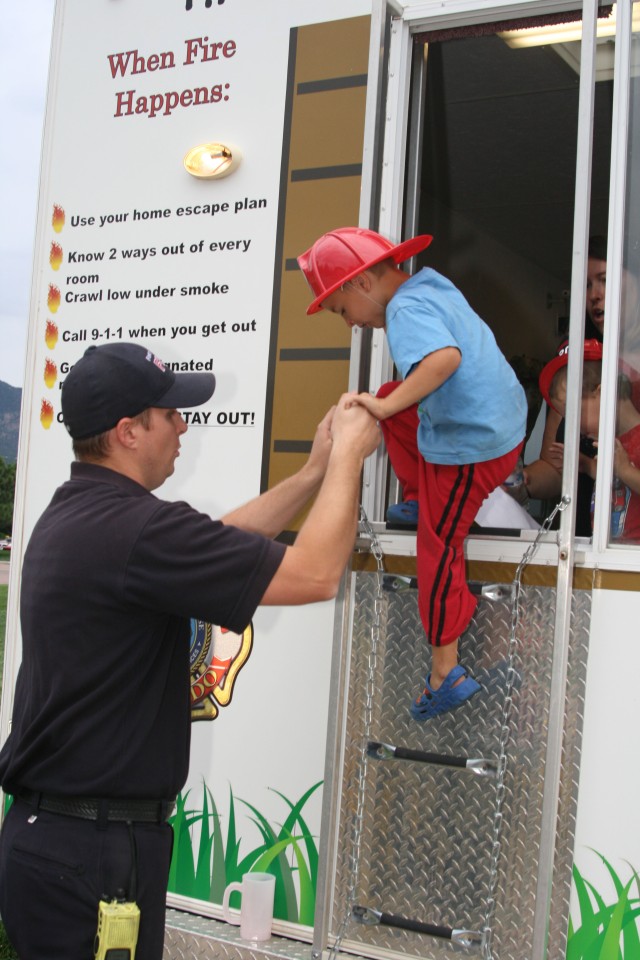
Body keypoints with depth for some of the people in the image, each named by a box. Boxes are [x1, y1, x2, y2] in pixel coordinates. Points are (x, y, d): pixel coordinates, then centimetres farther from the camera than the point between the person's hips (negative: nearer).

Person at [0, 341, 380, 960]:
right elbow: (314, 575, -20)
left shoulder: (72, 513, 6)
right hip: (93, 851, -9)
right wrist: (348, 457, -6)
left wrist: (316, 471, 14)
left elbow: (220, 539, 16)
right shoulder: (134, 528, -24)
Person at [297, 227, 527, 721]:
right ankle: (420, 499, 29)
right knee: (391, 399, 24)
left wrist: (386, 406, -40)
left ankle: (447, 674, 10)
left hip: (469, 448, -10)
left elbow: (445, 357, -42)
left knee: (438, 551, 1)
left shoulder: (407, 310, -22)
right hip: (501, 417, 10)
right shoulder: (431, 287, 7)